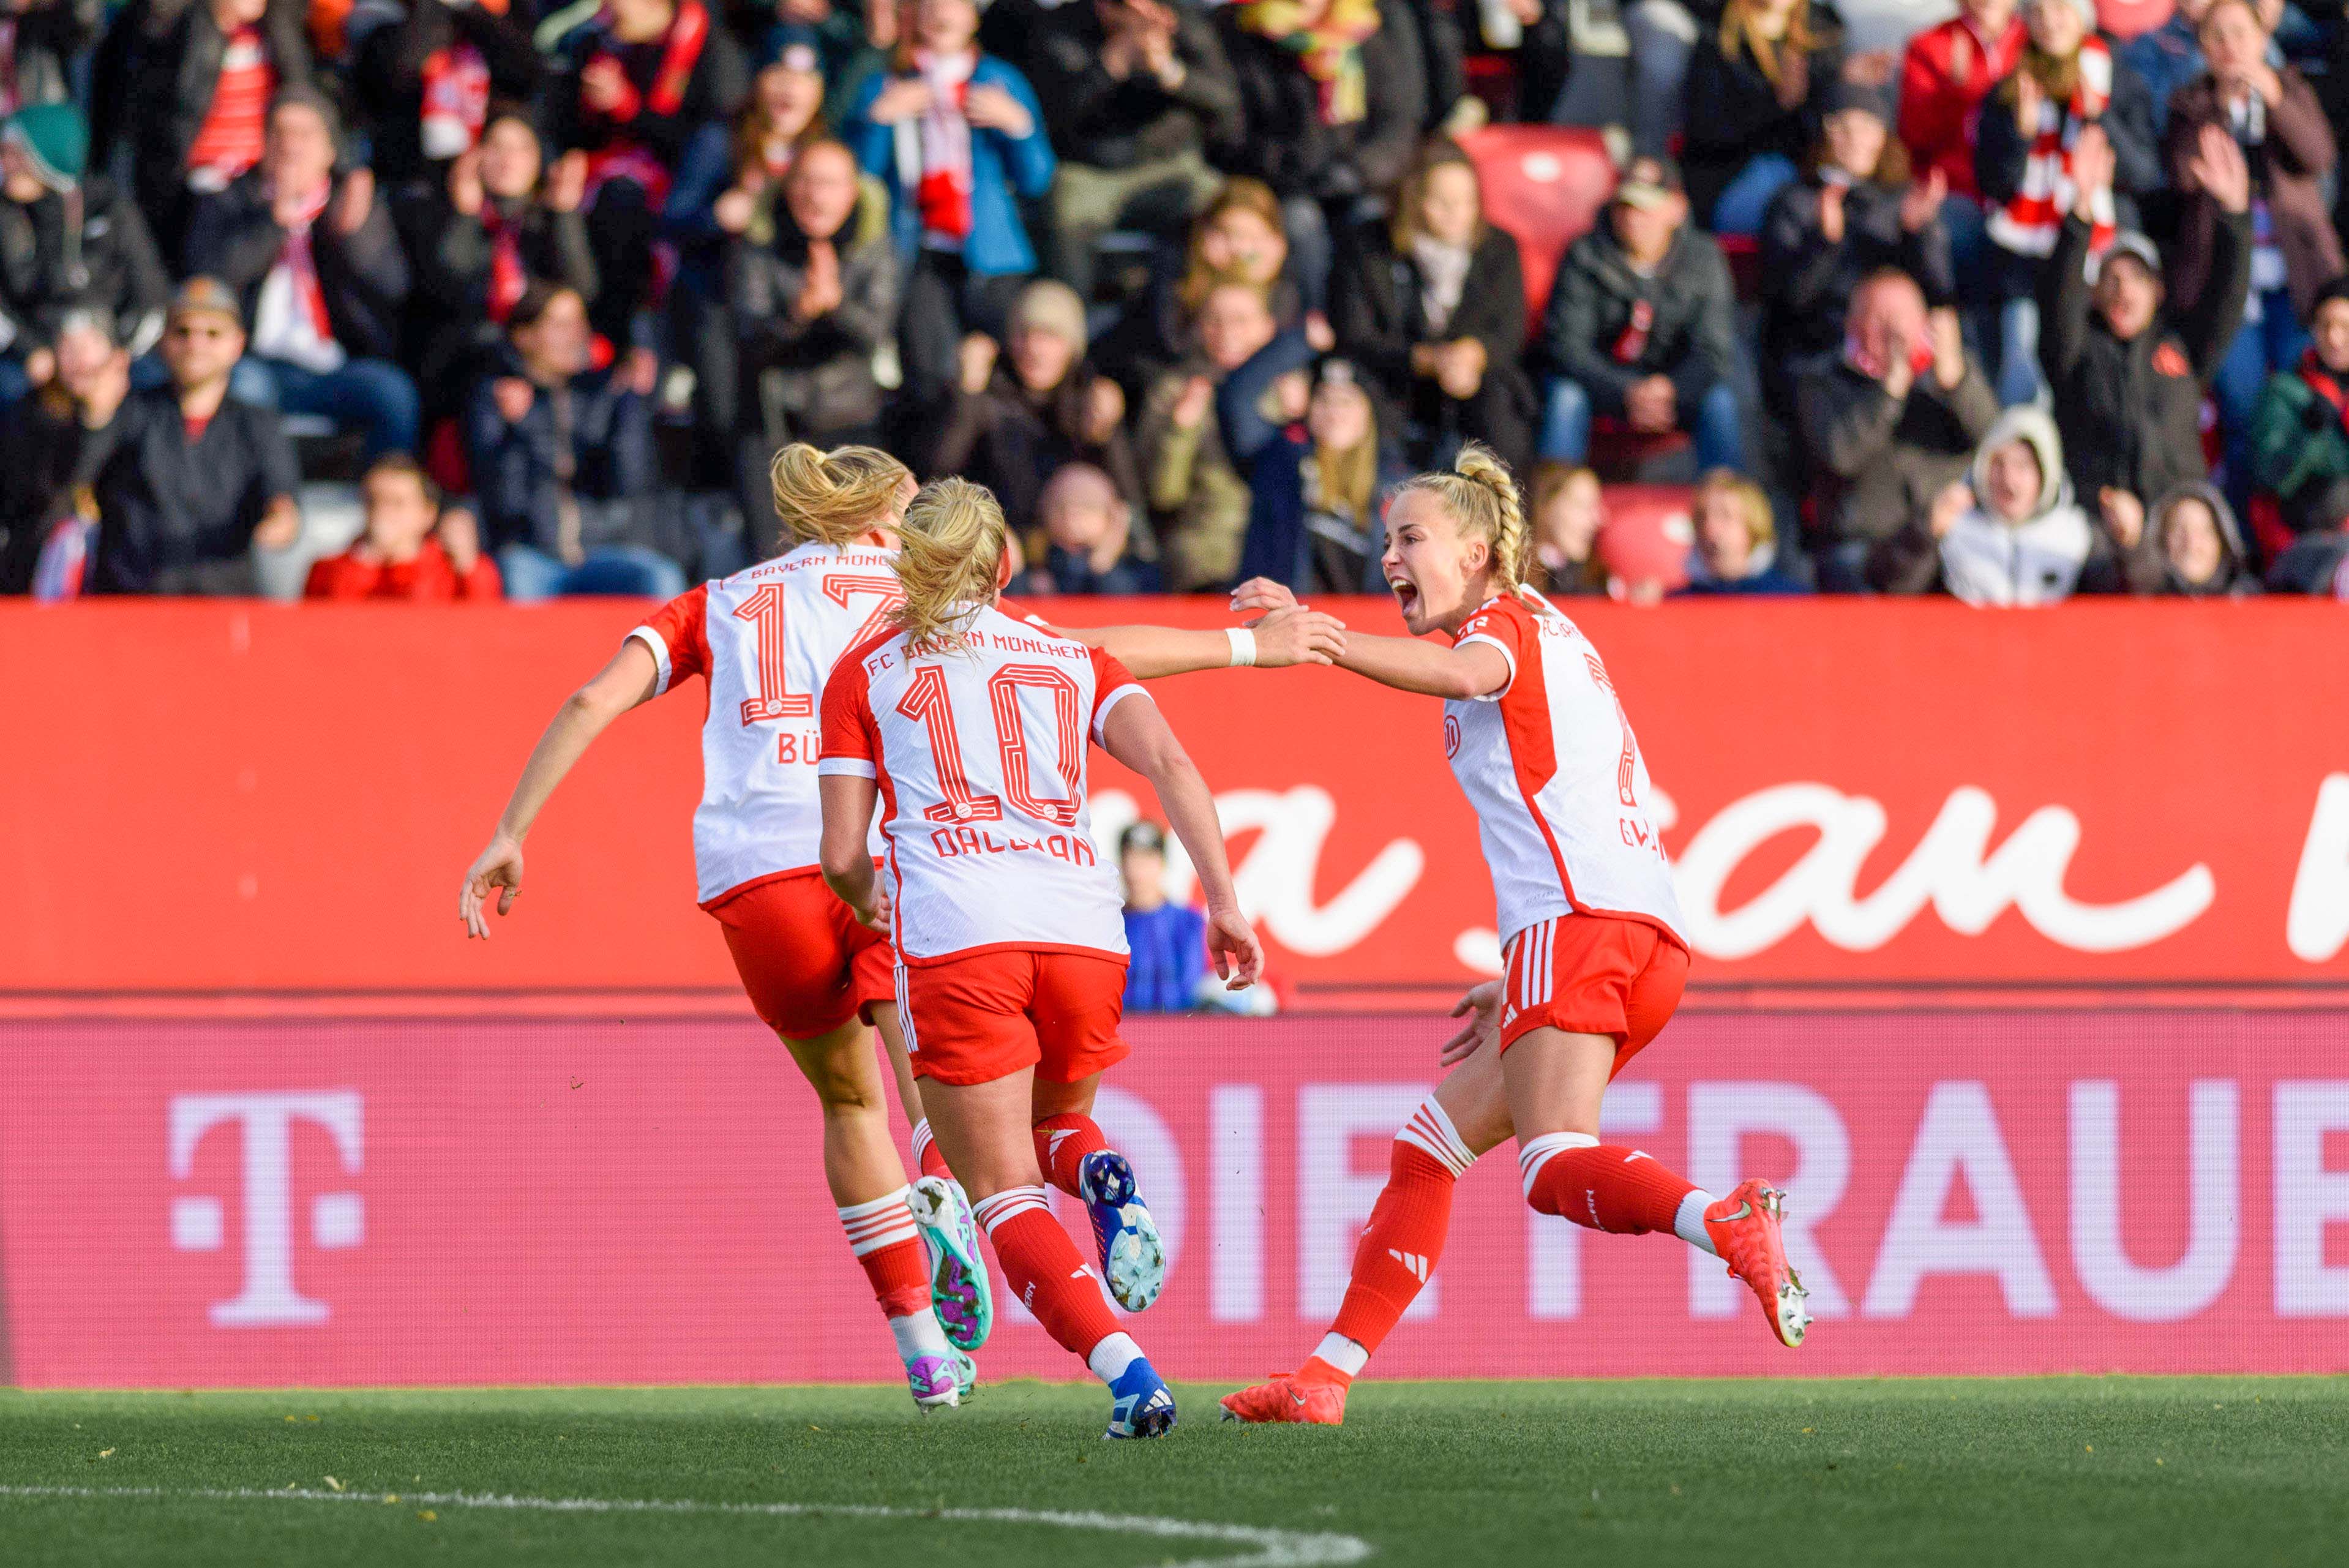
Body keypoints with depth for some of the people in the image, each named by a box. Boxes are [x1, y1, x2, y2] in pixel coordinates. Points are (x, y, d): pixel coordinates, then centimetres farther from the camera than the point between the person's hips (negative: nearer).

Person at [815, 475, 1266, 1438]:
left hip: (955, 934, -3)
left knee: (1007, 1196, 0)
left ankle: (1125, 1369, -25)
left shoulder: (865, 674, 16)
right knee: (1051, 1121, 29)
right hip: (1082, 926, 3)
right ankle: (1102, 1178, -8)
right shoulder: (1072, 659, 22)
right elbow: (1170, 764, 5)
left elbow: (842, 854, 11)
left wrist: (868, 901, 33)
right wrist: (1223, 904, 2)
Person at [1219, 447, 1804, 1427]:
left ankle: (1728, 1224, -46)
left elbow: (1465, 673, -23)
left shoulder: (1507, 620, 4)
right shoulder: (1549, 641, 31)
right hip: (1648, 938, 9)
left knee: (1556, 1168, -23)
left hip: (1579, 922, -9)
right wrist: (1520, 985, 30)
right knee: (1432, 1140, 14)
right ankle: (1330, 1374, 13)